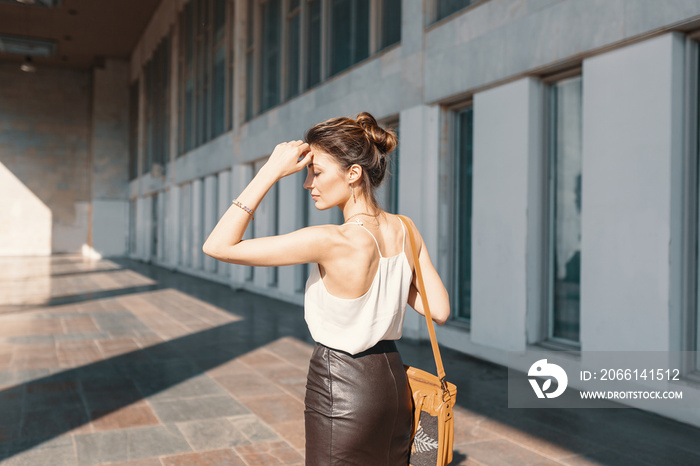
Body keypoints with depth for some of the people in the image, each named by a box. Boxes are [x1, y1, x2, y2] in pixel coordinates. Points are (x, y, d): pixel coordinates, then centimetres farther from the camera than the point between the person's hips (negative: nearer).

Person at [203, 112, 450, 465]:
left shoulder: (335, 242, -26)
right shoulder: (405, 230, -4)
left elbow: (218, 246, -25)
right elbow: (439, 310, 5)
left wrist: (271, 171, -22)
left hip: (343, 391, -7)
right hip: (392, 381, 7)